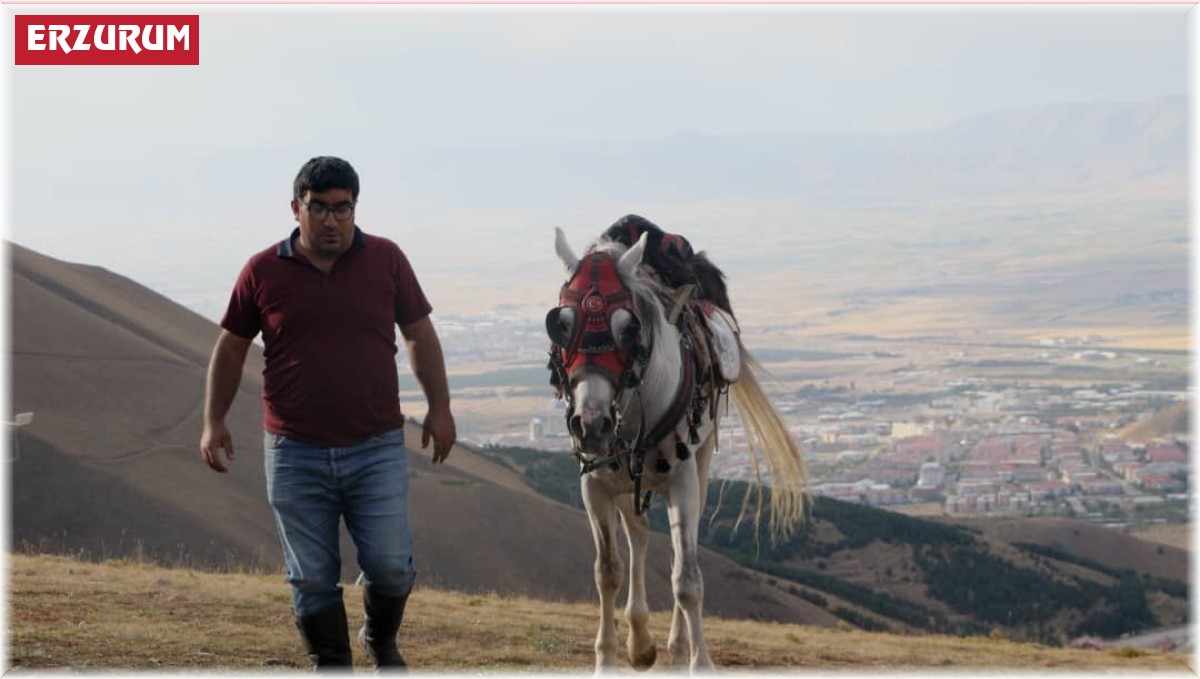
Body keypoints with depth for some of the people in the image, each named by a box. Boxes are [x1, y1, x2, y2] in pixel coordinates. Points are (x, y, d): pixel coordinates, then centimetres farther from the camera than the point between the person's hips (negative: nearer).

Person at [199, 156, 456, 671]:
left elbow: (420, 334, 10)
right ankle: (331, 667, 19)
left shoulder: (386, 260, 2)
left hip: (377, 449, 0)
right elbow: (231, 347, 10)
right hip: (295, 454, 0)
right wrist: (214, 422, 5)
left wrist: (440, 408, 6)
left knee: (390, 565, -3)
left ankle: (381, 640, 27)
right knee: (312, 578, 3)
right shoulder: (263, 272, 1)